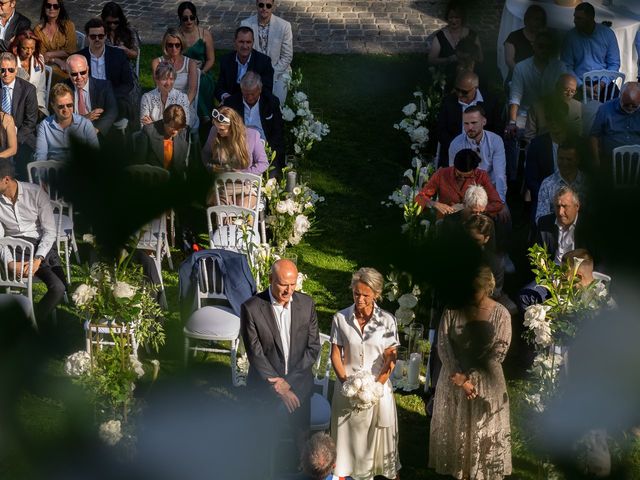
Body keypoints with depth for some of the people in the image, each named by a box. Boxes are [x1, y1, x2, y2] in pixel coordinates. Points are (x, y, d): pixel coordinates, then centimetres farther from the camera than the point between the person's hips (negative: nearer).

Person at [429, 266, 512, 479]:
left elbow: (497, 353, -11)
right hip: (453, 382, 2)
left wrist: (469, 376, -17)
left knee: (482, 434, 7)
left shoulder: (501, 314, -9)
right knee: (453, 430, 12)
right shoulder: (453, 309, -5)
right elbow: (443, 344, -7)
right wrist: (459, 378, -16)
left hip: (485, 385, -2)